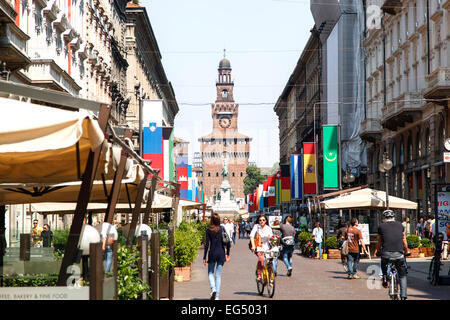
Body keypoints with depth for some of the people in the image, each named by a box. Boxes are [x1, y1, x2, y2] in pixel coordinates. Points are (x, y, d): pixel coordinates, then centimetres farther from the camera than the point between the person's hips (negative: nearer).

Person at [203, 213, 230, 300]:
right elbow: (228, 242, -1)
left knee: (210, 273, 15)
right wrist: (227, 254, 12)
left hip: (212, 254, -1)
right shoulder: (223, 229, -2)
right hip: (221, 254, 2)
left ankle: (213, 288, -11)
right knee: (218, 275, 7)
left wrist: (204, 257, -3)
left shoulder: (208, 230, -6)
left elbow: (207, 244, -7)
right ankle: (217, 296, 4)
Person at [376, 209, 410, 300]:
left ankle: (385, 278, 18)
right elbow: (404, 240, 23)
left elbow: (379, 242, 18)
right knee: (402, 275, 14)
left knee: (383, 262, 36)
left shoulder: (381, 226, 11)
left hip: (386, 254, 0)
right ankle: (403, 296, 2)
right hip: (399, 254, 0)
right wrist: (406, 251, 39)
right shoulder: (400, 225, 15)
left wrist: (378, 252, 37)